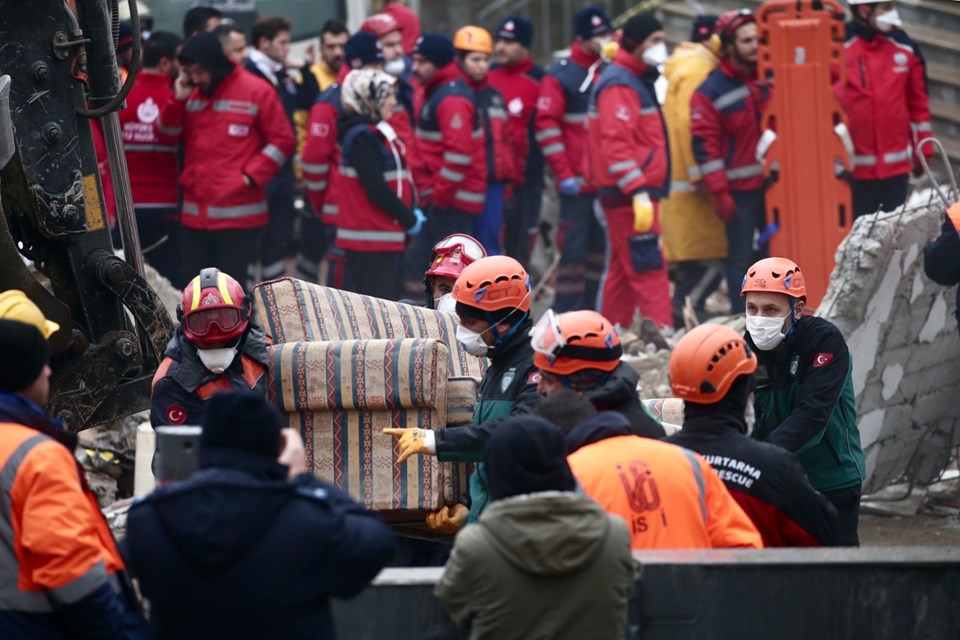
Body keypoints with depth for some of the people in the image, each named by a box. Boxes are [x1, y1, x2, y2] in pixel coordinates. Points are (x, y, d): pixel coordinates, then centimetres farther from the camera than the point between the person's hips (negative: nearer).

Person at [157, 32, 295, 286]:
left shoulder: (257, 92, -6)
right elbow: (167, 134, 11)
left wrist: (251, 175, -11)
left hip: (238, 215, -5)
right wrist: (178, 101, -3)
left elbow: (282, 140, -4)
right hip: (194, 214, 5)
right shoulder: (190, 93, 9)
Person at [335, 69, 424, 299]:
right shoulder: (361, 136, -15)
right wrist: (409, 219, -11)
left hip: (386, 235, 10)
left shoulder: (377, 131, 15)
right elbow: (376, 189, -20)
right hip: (371, 237, -10)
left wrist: (411, 213, 5)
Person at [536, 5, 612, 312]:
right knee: (574, 248, -6)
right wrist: (563, 174, -14)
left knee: (599, 248, 10)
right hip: (578, 182, -6)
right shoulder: (561, 76, -5)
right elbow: (546, 126, -10)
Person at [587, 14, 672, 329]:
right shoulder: (620, 86, -14)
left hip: (634, 194, 10)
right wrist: (638, 191, -27)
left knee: (623, 269, 13)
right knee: (649, 268, -14)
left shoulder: (637, 80, 19)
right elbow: (616, 144, -23)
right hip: (630, 195, -10)